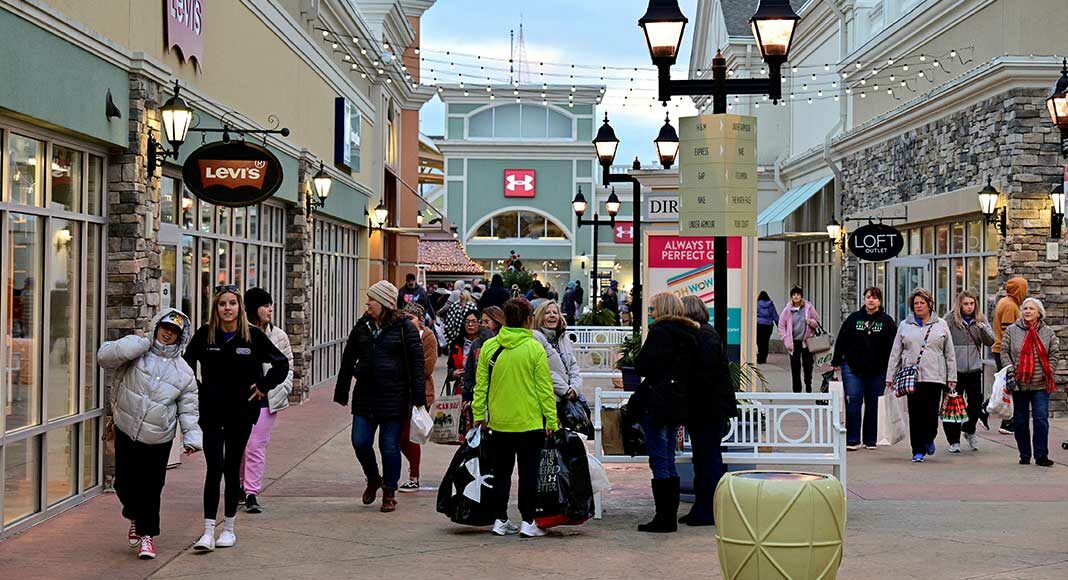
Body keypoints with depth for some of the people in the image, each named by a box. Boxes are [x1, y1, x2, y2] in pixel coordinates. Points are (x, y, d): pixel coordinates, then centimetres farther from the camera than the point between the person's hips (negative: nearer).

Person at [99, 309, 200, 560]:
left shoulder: (184, 372, 4)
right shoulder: (137, 349, 0)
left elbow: (188, 409, 7)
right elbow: (105, 356, -15)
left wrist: (192, 436, -6)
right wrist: (141, 344, -21)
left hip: (158, 441, 0)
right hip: (126, 433, 0)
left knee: (151, 490, 0)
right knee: (125, 483, 9)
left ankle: (146, 533, 16)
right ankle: (137, 518, 38)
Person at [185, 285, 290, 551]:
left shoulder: (253, 335, -3)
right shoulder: (204, 334, -2)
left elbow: (282, 363, 6)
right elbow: (186, 364, 15)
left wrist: (263, 386, 1)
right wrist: (196, 390, 7)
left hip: (241, 412, 0)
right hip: (211, 412, 0)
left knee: (232, 468, 8)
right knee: (214, 468, -8)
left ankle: (229, 528, 19)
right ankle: (208, 531, -5)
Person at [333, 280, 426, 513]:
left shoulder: (404, 328, -6)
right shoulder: (362, 326, 8)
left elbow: (417, 361, -7)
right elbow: (348, 360, 14)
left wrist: (418, 396, -13)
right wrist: (341, 392, 14)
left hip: (393, 396, -4)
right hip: (365, 396, 4)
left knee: (390, 447, 2)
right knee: (360, 442, 1)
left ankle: (389, 493, 17)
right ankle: (373, 479, 28)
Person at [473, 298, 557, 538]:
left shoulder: (489, 347, 0)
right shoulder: (534, 349, -10)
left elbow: (480, 385, 4)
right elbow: (545, 388, -8)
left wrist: (479, 415, 12)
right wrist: (551, 420, -3)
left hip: (499, 422, 3)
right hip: (530, 422, -3)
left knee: (502, 471, 13)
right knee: (528, 471, 4)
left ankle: (500, 520, 18)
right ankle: (528, 522, 6)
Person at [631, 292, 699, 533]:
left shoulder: (660, 332, -13)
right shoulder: (689, 334, 13)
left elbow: (643, 366, -15)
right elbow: (692, 370, 16)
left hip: (657, 403, -9)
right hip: (679, 403, 9)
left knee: (659, 461, -4)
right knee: (669, 460, 14)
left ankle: (664, 517, -2)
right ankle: (670, 516, 17)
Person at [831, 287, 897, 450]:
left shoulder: (887, 321, 3)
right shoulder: (853, 319, 5)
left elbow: (892, 346, 1)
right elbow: (841, 341, 8)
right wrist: (836, 362, 7)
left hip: (877, 370, 0)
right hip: (852, 368, 0)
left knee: (873, 405, 7)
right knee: (853, 402, -6)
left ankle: (870, 440, 18)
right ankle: (852, 440, -2)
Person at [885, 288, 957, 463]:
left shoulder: (941, 325, 10)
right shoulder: (905, 326, 10)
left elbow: (950, 353, 10)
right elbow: (895, 353, 11)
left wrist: (952, 377, 4)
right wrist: (890, 376, 5)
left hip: (935, 376, 0)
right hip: (912, 375, 0)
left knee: (932, 412, -1)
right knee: (915, 414, -2)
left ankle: (928, 439, 28)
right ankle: (918, 451, 4)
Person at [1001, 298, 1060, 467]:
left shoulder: (1047, 332, 4)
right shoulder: (1012, 330, 2)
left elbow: (1055, 353, 7)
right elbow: (1004, 352, 3)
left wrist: (1048, 372, -3)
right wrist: (1011, 370, -8)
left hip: (1041, 384, 0)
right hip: (1019, 383, 1)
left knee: (1041, 419, -7)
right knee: (1020, 421, 7)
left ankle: (1041, 455, 0)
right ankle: (1024, 455, 18)